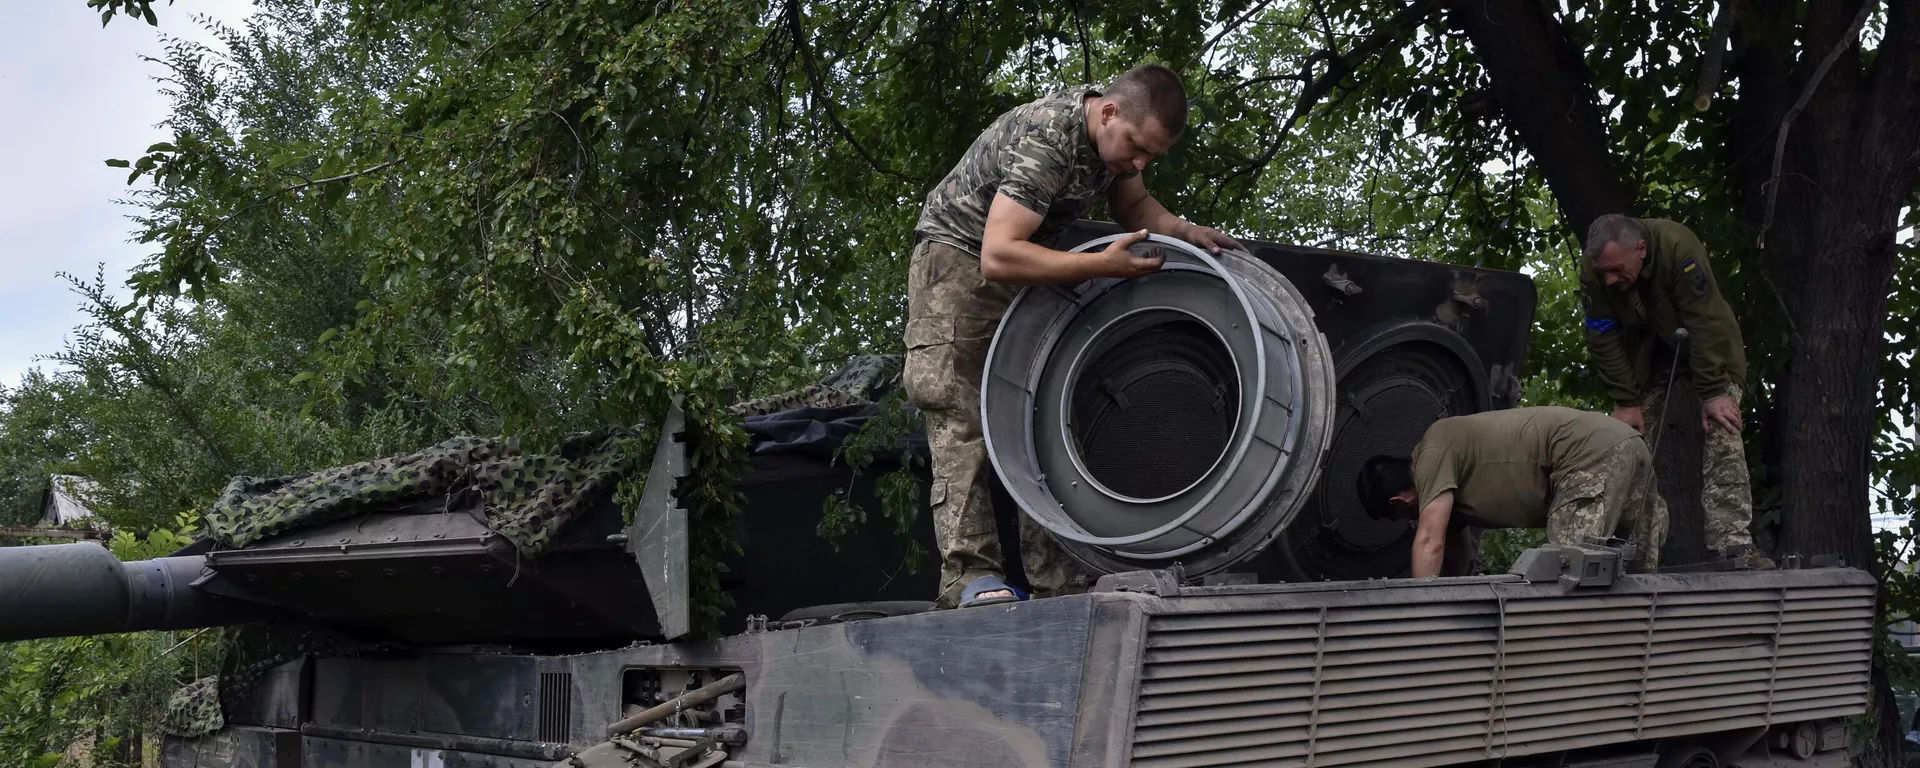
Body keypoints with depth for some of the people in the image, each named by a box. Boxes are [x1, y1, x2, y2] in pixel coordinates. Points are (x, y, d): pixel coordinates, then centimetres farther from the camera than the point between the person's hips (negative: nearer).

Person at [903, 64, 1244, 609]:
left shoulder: (1120, 131, -6)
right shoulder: (1045, 141, -32)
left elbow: (1131, 204, 13)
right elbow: (999, 255, -38)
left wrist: (1181, 230, -8)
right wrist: (1103, 265, -41)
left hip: (1028, 266, 8)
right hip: (959, 254, -8)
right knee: (962, 417, -20)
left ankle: (1055, 578, -4)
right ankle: (970, 575, -25)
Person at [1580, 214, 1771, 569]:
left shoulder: (1679, 247, -36)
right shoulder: (1593, 269, -24)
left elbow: (1705, 323, -32)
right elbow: (1604, 340, -16)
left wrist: (1713, 393, -30)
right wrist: (1626, 402, -17)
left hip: (1708, 343, -3)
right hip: (1646, 350, 3)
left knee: (1722, 435, -16)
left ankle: (1733, 544, -21)